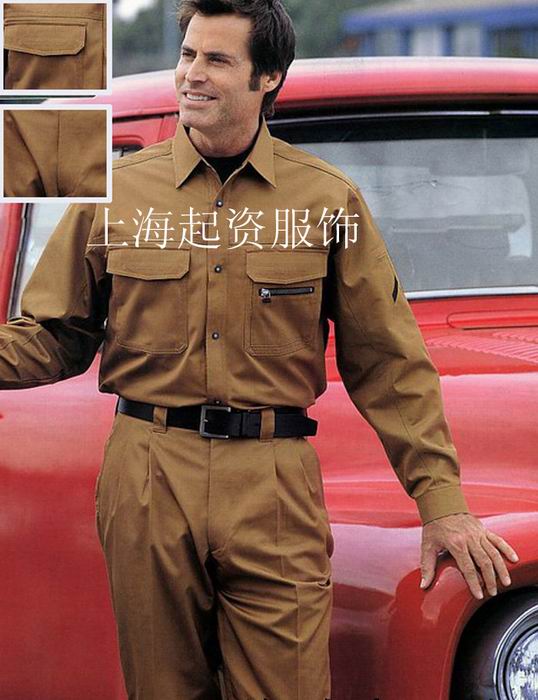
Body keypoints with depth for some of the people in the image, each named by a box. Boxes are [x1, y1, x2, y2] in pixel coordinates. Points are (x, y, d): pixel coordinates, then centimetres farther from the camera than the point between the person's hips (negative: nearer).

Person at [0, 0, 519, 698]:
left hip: (276, 490, -1)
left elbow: (388, 365, 5)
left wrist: (442, 502, -1)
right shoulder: (117, 190, 7)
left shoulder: (329, 200, 4)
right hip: (147, 479, 1)